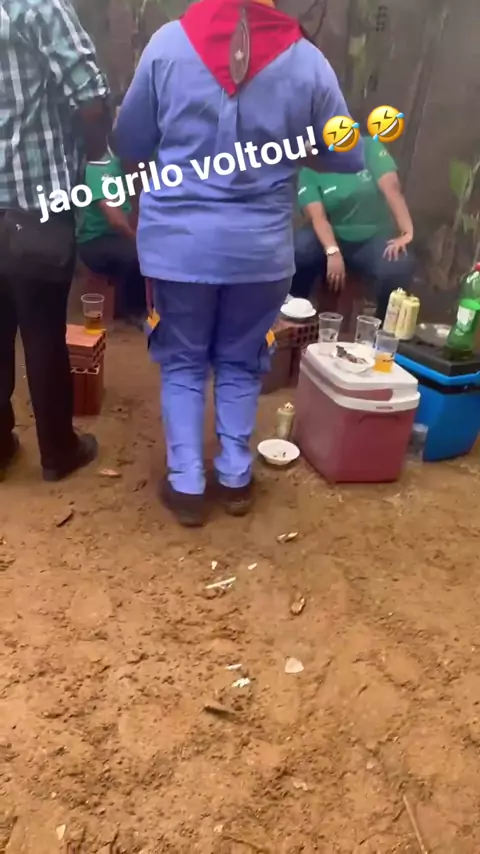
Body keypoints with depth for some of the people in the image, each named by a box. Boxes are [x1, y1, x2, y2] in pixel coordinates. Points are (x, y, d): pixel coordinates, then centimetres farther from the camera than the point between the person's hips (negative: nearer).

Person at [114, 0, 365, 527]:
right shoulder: (306, 60, -4)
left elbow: (128, 144, 4)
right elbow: (350, 158, 4)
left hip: (178, 241, 0)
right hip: (261, 247, 1)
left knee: (182, 362, 15)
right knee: (240, 363, 18)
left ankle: (186, 485, 19)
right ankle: (235, 477, 26)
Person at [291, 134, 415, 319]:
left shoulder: (369, 147, -5)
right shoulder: (309, 172, -5)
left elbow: (392, 188, -16)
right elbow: (317, 216, -18)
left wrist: (408, 232, -29)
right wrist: (332, 251, -36)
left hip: (374, 236, 0)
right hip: (332, 236, 0)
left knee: (398, 268, -32)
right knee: (297, 251, -32)